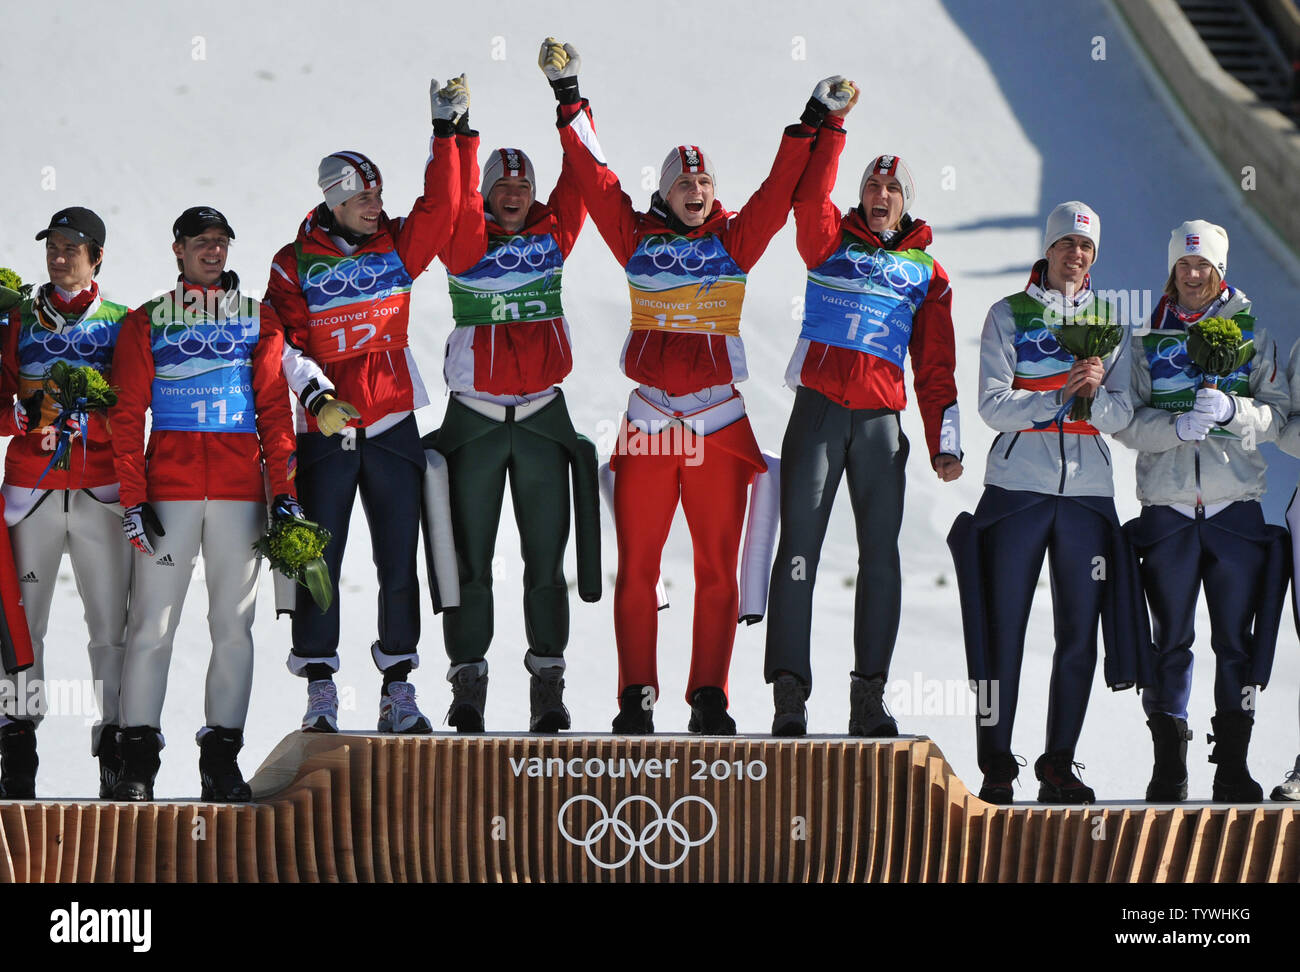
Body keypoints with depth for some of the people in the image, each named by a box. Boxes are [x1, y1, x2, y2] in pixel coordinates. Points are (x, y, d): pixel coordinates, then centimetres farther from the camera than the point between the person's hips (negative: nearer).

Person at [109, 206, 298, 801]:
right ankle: (138, 756, -3)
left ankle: (222, 754, 5)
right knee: (152, 623, -6)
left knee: (234, 624, 1)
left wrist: (284, 493, 0)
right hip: (169, 483, -2)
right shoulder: (145, 324, 9)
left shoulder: (258, 321, 13)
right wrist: (134, 499, -6)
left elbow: (274, 410, 9)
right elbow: (127, 416, 4)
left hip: (241, 485, 2)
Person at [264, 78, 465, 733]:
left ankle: (398, 688, 8)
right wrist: (316, 395, -19)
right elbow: (284, 342, -5)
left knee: (399, 564, 2)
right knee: (318, 564, -1)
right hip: (325, 433, -2)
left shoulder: (397, 247, 7)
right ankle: (320, 690, 6)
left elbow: (440, 206, -3)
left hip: (392, 427, 2)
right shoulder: (295, 263, 0)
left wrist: (447, 131, -9)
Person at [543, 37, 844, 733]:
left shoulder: (734, 239, 8)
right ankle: (637, 696, 4)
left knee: (717, 570, 1)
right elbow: (593, 176, 6)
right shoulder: (637, 237, 8)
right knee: (637, 566, -1)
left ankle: (709, 696, 6)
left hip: (720, 426, 0)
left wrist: (814, 124, -1)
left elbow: (780, 189, 5)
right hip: (649, 425, 0)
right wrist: (568, 98, 3)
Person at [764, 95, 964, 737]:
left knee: (880, 557, -1)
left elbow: (936, 368, 12)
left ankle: (869, 696, 3)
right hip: (818, 410, -2)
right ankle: (789, 693, -9)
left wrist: (943, 443, 3)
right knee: (799, 549, -8)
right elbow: (809, 195, -8)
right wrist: (831, 124, -12)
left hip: (881, 420, 2)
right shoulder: (831, 241, 12)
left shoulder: (927, 274, 14)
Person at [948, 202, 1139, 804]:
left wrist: (1096, 392, -16)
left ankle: (1059, 765, 10)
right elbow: (993, 406, -6)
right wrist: (1059, 394, -17)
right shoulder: (1009, 315, 5)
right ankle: (996, 766, 3)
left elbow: (1121, 415, 4)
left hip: (1087, 488, 2)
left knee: (1080, 635, 2)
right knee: (1003, 632, -3)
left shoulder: (1109, 320, 11)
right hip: (1018, 486, -2)